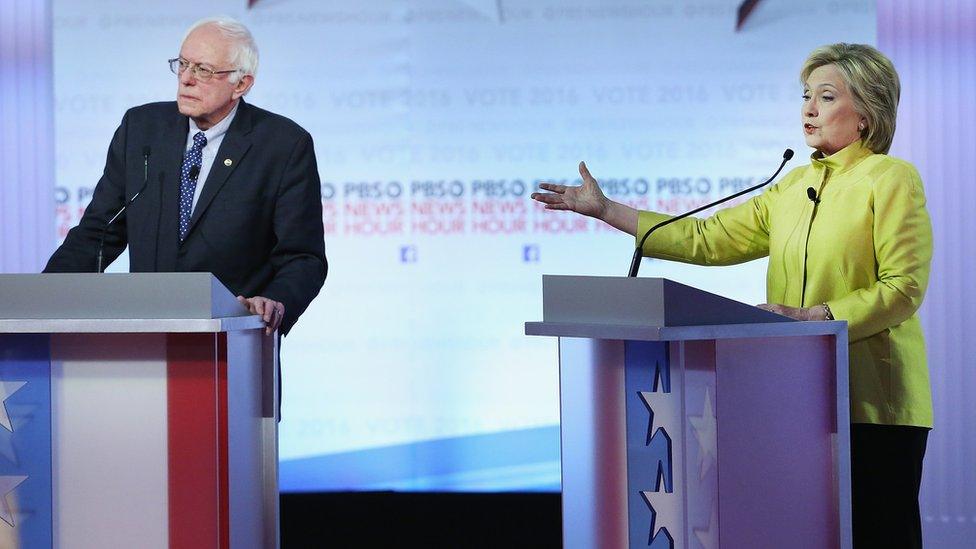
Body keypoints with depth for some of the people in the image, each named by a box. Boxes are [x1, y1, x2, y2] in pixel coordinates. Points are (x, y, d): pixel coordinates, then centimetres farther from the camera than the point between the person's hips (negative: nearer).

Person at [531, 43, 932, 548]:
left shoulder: (891, 179, -5)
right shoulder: (793, 187, 15)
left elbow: (903, 288, -12)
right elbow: (705, 239, 11)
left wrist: (813, 316, -20)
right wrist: (605, 210, 8)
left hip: (875, 399, -6)